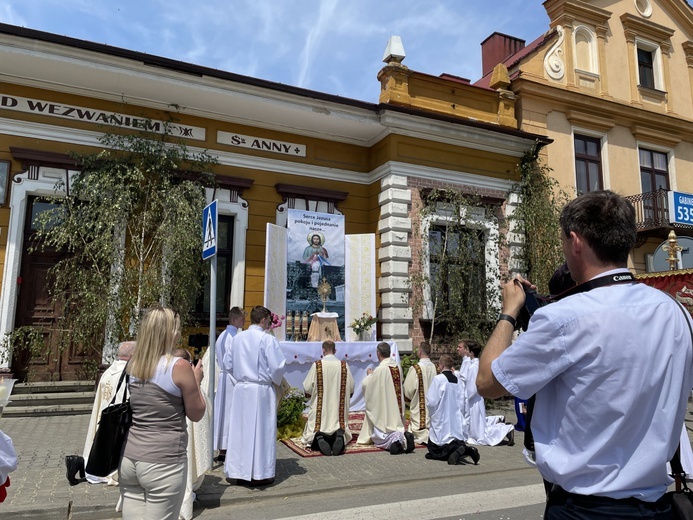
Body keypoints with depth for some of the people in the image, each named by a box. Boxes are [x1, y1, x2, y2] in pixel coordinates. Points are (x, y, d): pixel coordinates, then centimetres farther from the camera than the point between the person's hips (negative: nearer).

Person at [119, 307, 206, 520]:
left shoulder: (131, 365, 3)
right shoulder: (179, 366, -15)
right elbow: (197, 414, -6)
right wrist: (196, 380, 7)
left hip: (128, 458, 6)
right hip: (163, 463, -6)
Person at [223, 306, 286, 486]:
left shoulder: (237, 338, 4)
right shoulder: (267, 339, -13)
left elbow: (228, 364, 9)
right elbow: (277, 367, -15)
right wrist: (276, 381, 3)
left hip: (240, 389, 6)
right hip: (261, 390, -5)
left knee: (240, 429, 13)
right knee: (261, 430, 5)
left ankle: (239, 472, 23)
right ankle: (259, 474, 13)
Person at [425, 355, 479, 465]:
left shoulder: (438, 379, -14)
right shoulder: (457, 380, 4)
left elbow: (431, 402, -16)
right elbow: (461, 400, 8)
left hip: (441, 424, -6)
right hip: (457, 423, 6)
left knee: (434, 452, 5)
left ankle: (455, 450, -23)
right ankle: (466, 450, -12)